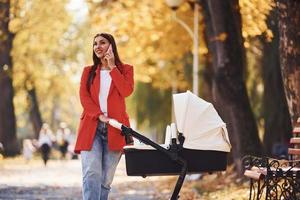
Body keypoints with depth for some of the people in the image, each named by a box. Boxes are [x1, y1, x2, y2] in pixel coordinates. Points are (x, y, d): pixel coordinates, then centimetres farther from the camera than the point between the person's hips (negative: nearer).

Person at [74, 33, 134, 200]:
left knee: (106, 179, 0)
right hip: (91, 127, 0)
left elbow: (127, 91, -7)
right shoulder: (88, 71, 16)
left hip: (114, 128, 0)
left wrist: (112, 67, -2)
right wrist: (99, 116, -12)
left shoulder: (125, 69, 13)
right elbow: (84, 97, 3)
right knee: (92, 174, -17)